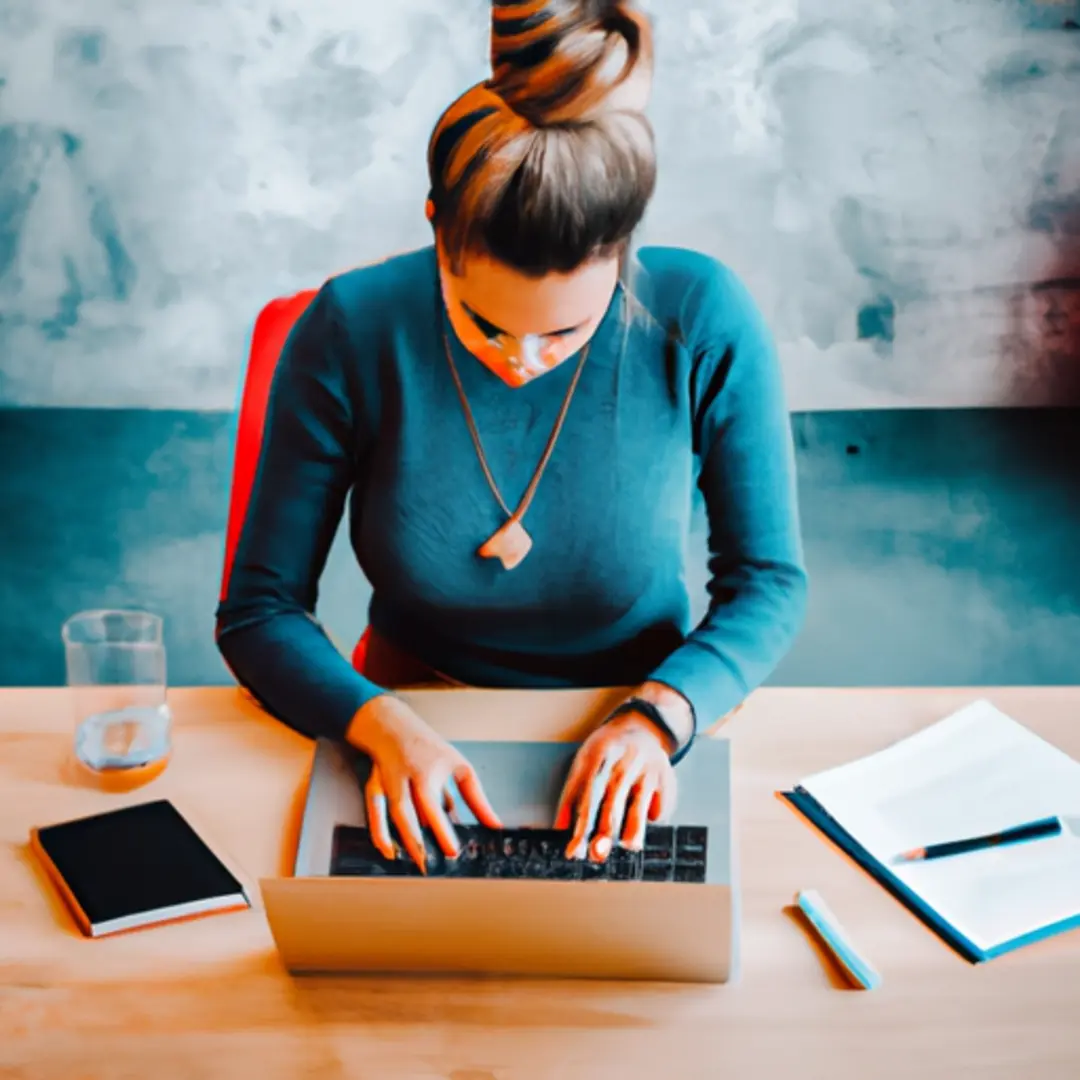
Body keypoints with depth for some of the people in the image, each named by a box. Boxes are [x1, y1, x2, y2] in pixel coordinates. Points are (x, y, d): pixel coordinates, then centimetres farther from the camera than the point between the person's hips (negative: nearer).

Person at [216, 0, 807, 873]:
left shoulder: (703, 321, -15)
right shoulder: (351, 333, -15)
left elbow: (769, 583, -4)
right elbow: (258, 610, -7)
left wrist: (655, 719, -21)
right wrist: (386, 727, -24)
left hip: (631, 738, 0)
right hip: (418, 721, 0)